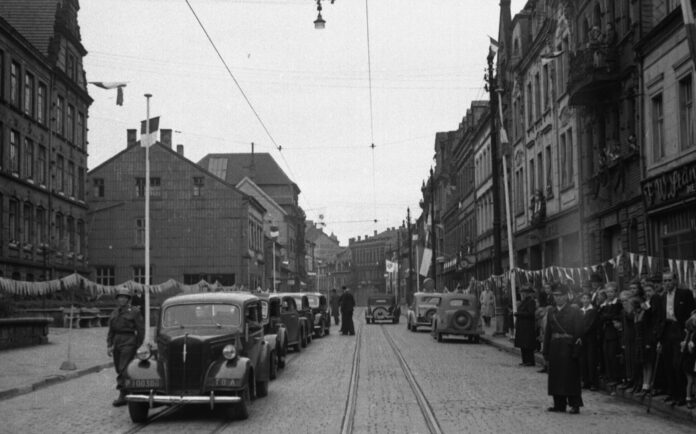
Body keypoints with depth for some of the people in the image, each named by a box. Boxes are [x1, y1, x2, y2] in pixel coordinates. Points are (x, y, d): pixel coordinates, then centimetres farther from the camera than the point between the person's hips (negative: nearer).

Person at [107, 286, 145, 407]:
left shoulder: (134, 311, -3)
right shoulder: (114, 313, 14)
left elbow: (141, 330, -3)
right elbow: (111, 331, 16)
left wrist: (138, 347, -6)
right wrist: (109, 346, 7)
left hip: (129, 343, -6)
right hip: (116, 342, 6)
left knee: (123, 369, -12)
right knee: (119, 369, 8)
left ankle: (122, 396, -12)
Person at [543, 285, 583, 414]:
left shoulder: (574, 311, -4)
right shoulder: (551, 312, 12)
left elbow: (578, 332, -9)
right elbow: (548, 332, 12)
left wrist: (576, 349, -16)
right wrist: (546, 350, 7)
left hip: (568, 347, -5)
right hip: (555, 347, 5)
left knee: (571, 376, -3)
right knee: (556, 376, 7)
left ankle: (575, 404, 1)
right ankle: (559, 404, 14)